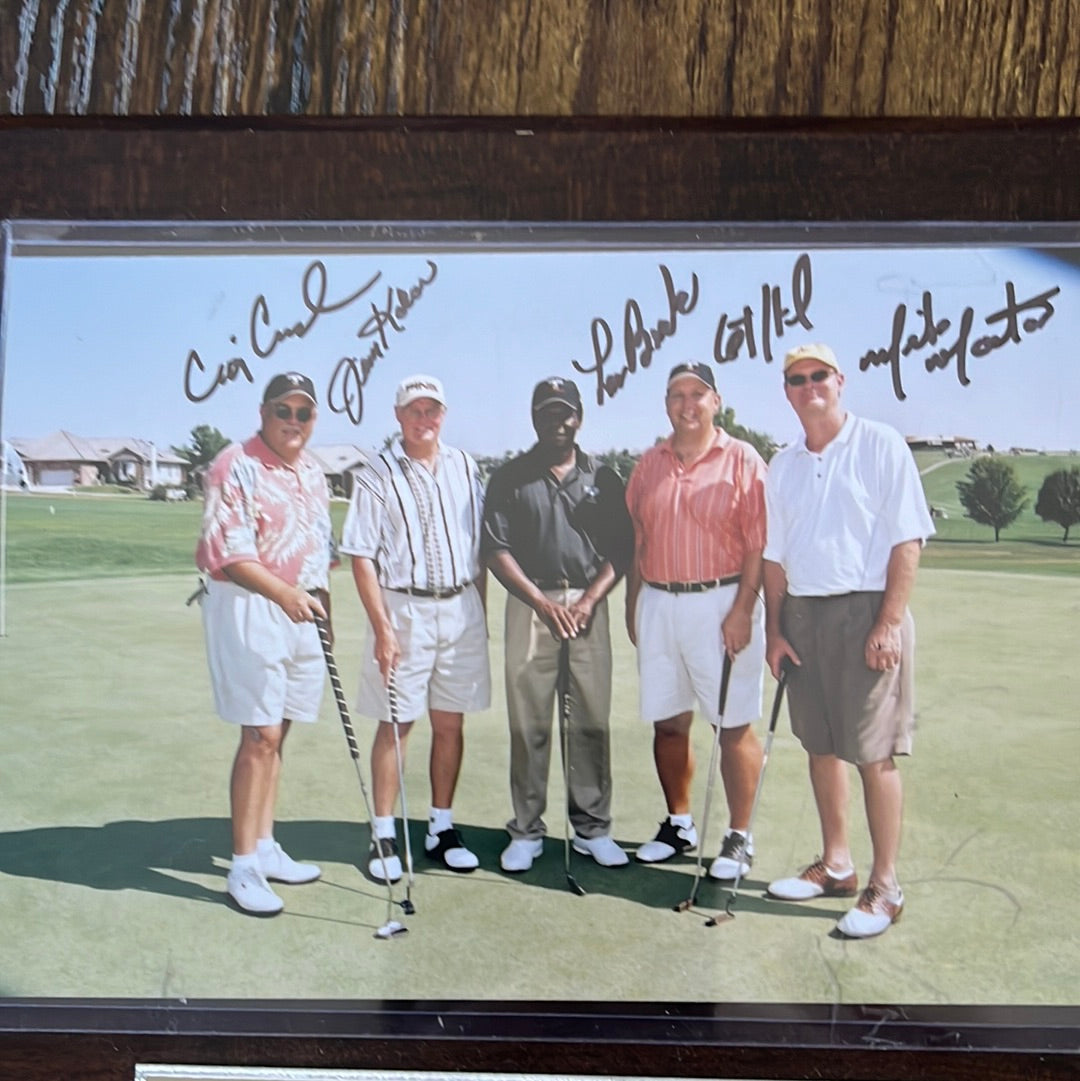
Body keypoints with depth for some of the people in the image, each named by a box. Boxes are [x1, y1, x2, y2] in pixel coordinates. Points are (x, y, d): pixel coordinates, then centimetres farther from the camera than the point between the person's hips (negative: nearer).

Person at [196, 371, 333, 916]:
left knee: (275, 734, 12)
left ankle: (264, 848, 22)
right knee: (260, 736, -8)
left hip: (302, 612, 7)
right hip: (249, 609, -7)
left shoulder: (313, 472, 15)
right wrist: (283, 593, -30)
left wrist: (322, 605, 18)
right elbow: (229, 551, -19)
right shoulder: (236, 466, -10)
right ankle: (243, 866, 1)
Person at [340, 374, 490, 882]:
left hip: (461, 607, 4)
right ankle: (383, 835, 13)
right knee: (394, 725, 2)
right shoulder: (376, 474, -3)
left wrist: (478, 612, 9)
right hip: (403, 608, -4)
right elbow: (361, 556, -7)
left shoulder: (465, 469, 9)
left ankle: (441, 827, 22)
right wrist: (382, 627, -12)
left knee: (450, 724, 9)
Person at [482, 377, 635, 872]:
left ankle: (592, 828, 14)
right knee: (528, 723, 1)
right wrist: (542, 602, -9)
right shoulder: (510, 477, 6)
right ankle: (526, 831, 11)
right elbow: (496, 549, 0)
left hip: (589, 603, 2)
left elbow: (621, 549, 8)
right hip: (530, 603, -1)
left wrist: (590, 600, -7)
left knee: (592, 720, 3)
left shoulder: (602, 478, 12)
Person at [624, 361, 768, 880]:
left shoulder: (742, 461, -3)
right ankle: (678, 824, 27)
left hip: (721, 603, -5)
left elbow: (758, 544, -8)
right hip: (658, 603, 5)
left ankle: (739, 838, 12)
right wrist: (632, 606, 10)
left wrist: (742, 610, -15)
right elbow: (636, 542, 14)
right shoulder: (648, 465, 11)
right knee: (667, 722, 12)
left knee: (734, 726, 1)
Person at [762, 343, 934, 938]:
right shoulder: (783, 465, 13)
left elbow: (907, 538, -8)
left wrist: (889, 622, -14)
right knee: (821, 746, 11)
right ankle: (835, 866, 25)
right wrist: (774, 630, 7)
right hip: (802, 613, 6)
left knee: (874, 754, -3)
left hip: (865, 611, -5)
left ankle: (884, 887, 8)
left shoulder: (880, 445, -3)